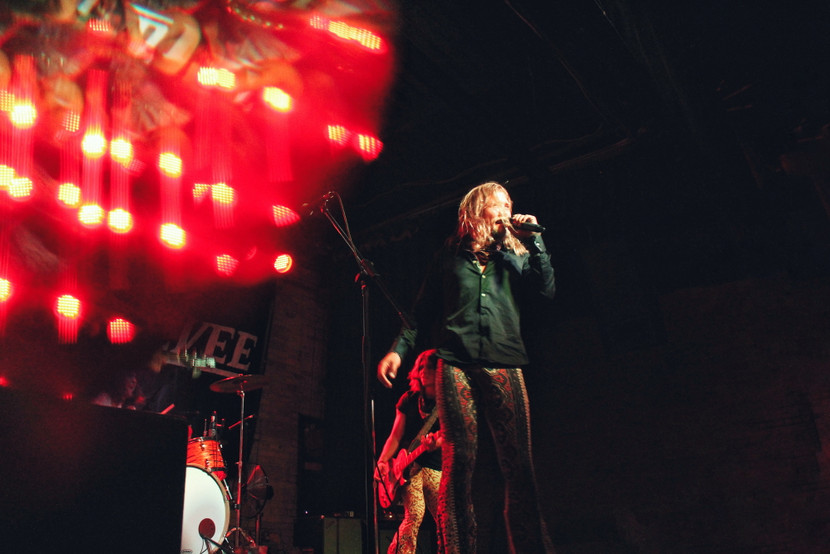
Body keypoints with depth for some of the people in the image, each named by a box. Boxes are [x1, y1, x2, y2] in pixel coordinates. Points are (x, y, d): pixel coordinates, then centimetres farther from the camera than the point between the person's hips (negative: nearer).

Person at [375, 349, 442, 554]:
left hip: (436, 468, 2)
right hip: (409, 464, -1)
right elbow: (395, 436, 6)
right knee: (414, 515, -19)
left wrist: (436, 443, -28)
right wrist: (382, 462, -7)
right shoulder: (409, 399, 6)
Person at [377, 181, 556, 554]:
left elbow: (547, 289, 5)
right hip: (457, 366, -1)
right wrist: (398, 349, 4)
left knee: (518, 465, -6)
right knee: (459, 461, -8)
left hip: (505, 366, 1)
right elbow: (422, 312, 15)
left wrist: (534, 239, 4)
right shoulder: (450, 257, 16)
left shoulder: (514, 256, 20)